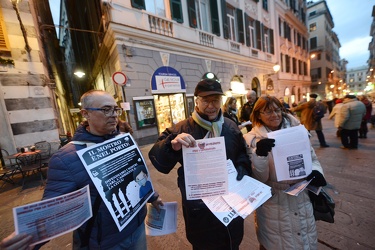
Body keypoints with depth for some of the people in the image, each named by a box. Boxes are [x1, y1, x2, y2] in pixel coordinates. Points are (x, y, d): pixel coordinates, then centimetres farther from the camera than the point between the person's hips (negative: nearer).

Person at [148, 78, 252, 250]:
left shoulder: (231, 127, 0)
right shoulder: (182, 129, -15)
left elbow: (243, 153, 13)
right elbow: (157, 159, -20)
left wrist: (242, 167, -8)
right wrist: (172, 145, -41)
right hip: (199, 207, -3)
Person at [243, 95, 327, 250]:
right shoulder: (252, 139, -15)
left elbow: (312, 157, 9)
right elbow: (258, 178, -17)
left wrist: (316, 171, -12)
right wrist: (260, 154, -34)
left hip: (301, 198, 4)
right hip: (273, 202, -3)